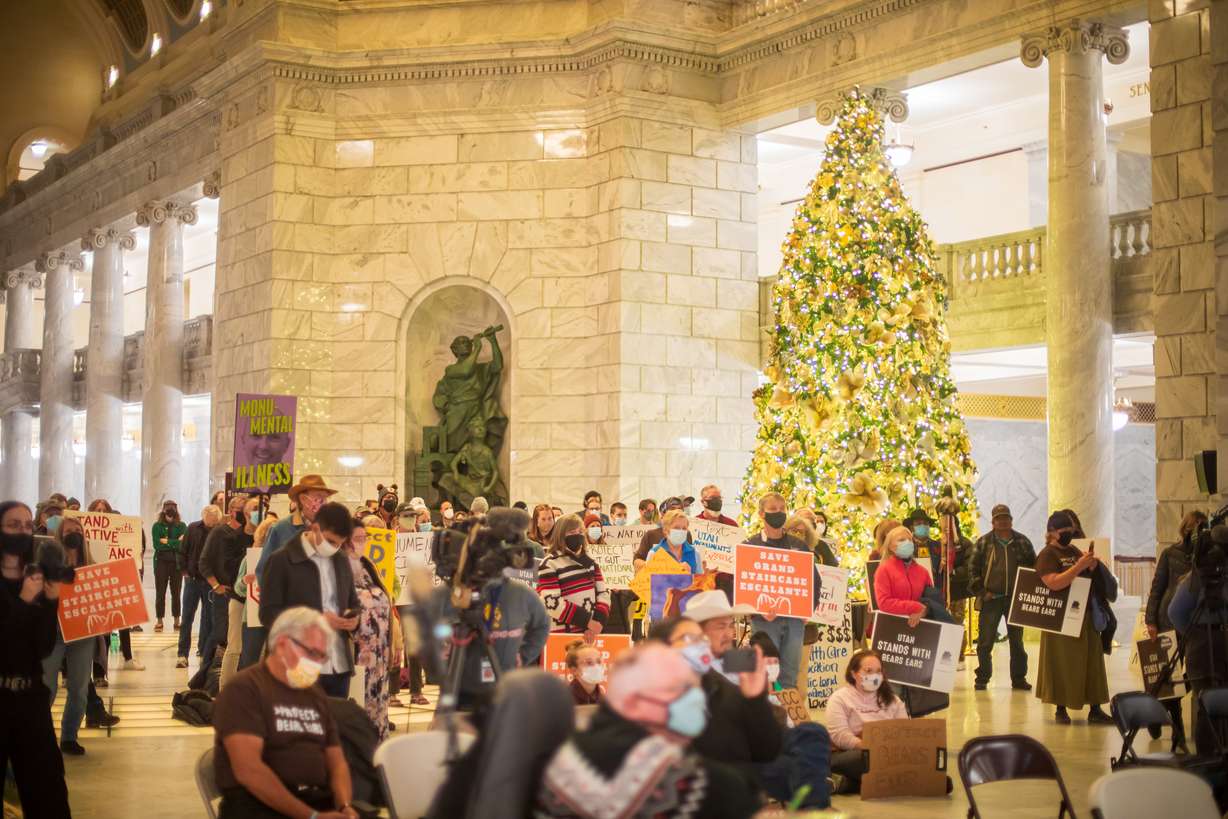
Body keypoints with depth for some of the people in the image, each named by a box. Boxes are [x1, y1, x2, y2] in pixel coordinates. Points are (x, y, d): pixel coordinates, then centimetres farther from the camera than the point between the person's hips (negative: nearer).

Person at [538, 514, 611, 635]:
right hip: (562, 635, -6)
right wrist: (586, 620, -18)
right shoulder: (550, 564, -7)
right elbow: (551, 603, -16)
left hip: (590, 634, 6)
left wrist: (599, 620, -9)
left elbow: (603, 592, 10)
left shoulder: (589, 562, 14)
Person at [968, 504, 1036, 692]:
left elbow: (1034, 567, 11)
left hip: (1016, 598, 2)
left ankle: (1019, 678, 17)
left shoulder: (1022, 542, 7)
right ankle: (982, 678, 7)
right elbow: (973, 568, 2)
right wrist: (980, 591, -7)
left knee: (1017, 641, 9)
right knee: (985, 641, -2)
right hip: (991, 599, -2)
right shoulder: (984, 542, 2)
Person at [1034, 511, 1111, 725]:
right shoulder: (1046, 555, -7)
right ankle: (1060, 709, 11)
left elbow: (1086, 578, 23)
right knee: (1062, 663, 0)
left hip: (1085, 616, 7)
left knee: (1092, 661, 5)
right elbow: (1054, 583, -22)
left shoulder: (1074, 551, 13)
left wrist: (1092, 567, 1)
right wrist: (1079, 566, -25)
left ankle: (1094, 709, 8)